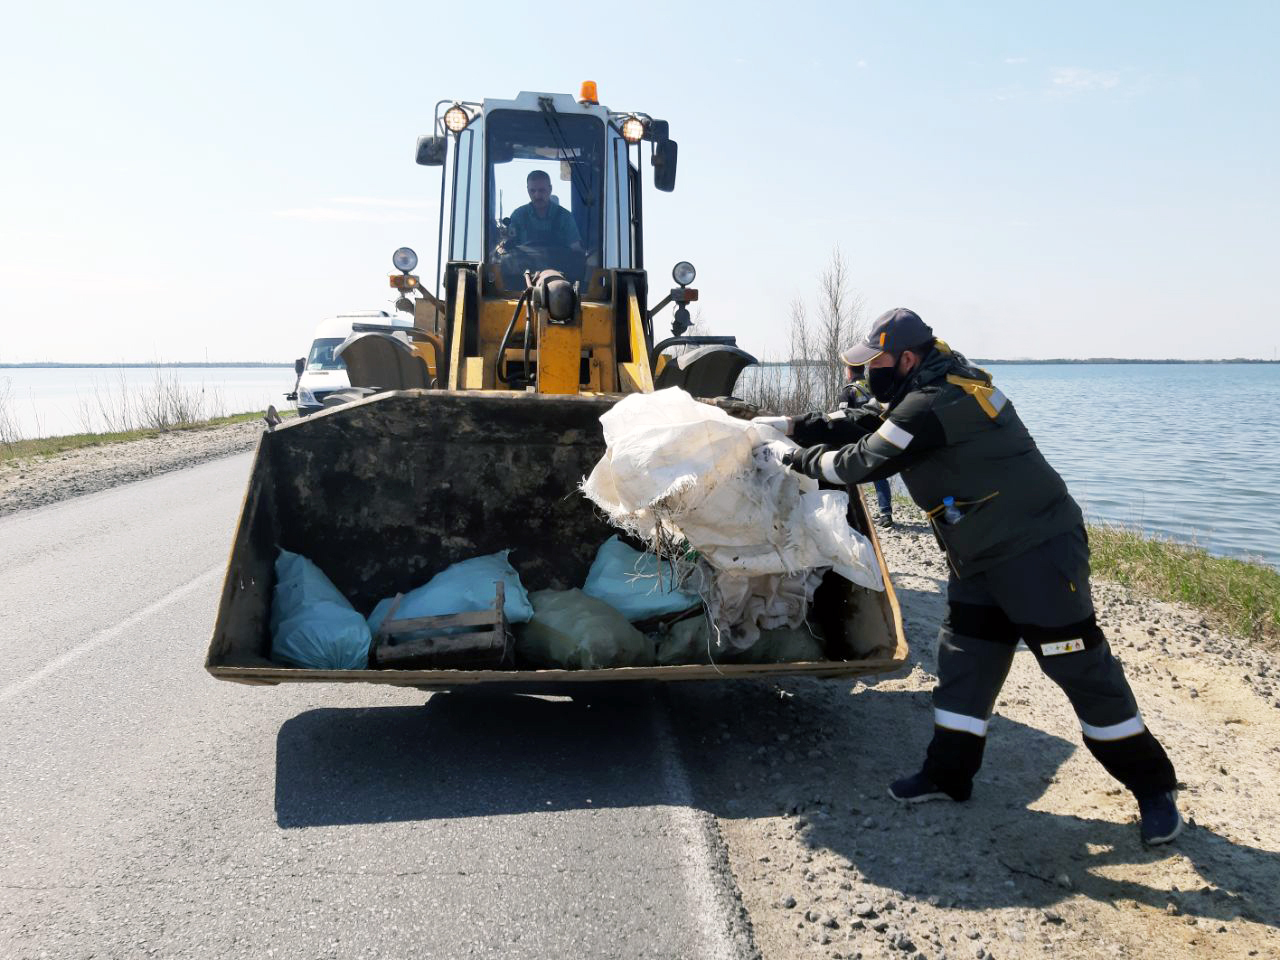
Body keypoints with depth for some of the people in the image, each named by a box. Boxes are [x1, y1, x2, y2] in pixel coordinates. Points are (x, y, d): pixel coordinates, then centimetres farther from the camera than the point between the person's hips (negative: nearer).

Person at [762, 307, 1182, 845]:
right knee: (963, 662, 13)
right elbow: (871, 425, 18)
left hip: (1037, 550, -10)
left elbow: (865, 461, -18)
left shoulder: (935, 405, -23)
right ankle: (949, 775, 24)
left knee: (1080, 667, -2)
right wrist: (814, 428, 6)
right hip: (980, 559, 10)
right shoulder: (933, 389, 8)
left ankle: (1153, 786, 13)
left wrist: (811, 460, -2)